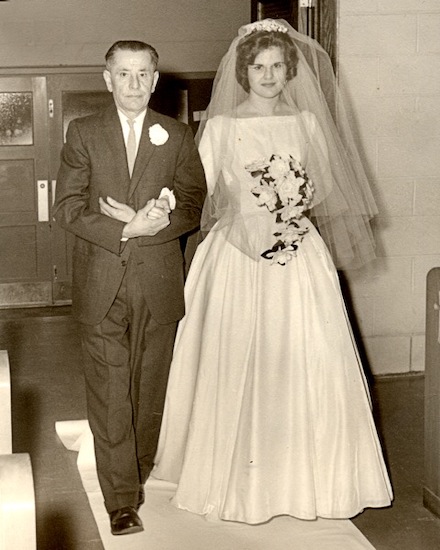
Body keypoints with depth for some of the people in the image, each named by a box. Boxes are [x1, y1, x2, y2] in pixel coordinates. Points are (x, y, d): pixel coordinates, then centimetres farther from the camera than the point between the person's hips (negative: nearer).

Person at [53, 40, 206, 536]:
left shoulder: (177, 136, 8)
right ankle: (121, 500, 5)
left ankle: (138, 474, 30)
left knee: (149, 392, 11)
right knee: (109, 397, -2)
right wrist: (126, 229, -16)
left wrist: (153, 221, -17)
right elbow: (67, 206, -3)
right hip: (101, 285, -1)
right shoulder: (83, 133, 5)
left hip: (158, 285, 1)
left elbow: (194, 206, 2)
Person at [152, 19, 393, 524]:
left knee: (307, 364, 2)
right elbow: (196, 193, -3)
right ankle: (237, 477, 15)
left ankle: (307, 476, 18)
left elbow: (325, 189, 13)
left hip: (301, 258, 2)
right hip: (237, 256, -2)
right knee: (236, 368, 0)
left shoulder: (308, 122, 9)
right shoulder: (221, 127, 2)